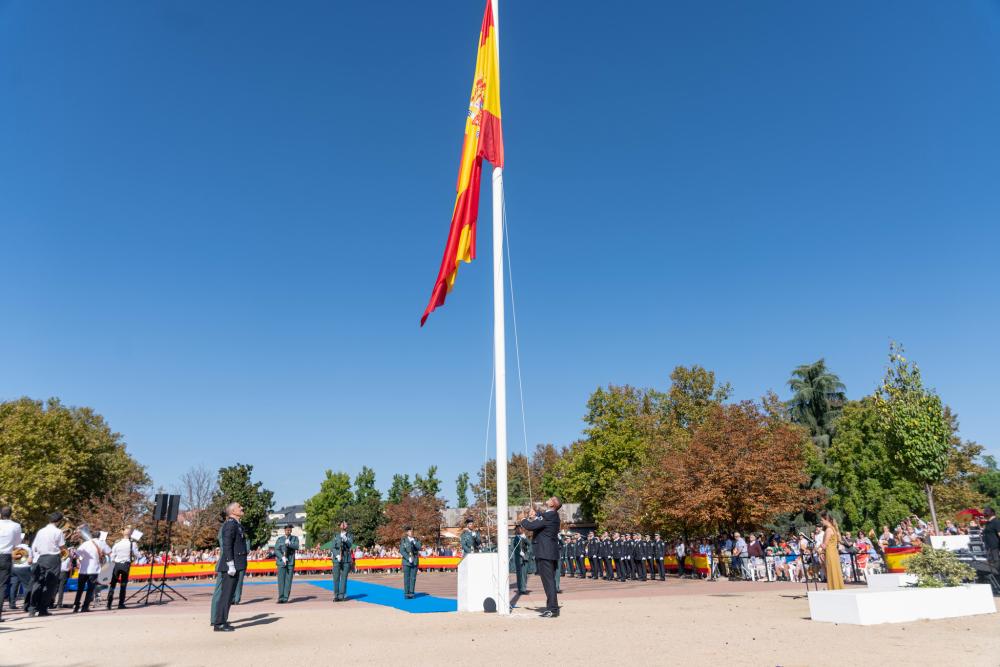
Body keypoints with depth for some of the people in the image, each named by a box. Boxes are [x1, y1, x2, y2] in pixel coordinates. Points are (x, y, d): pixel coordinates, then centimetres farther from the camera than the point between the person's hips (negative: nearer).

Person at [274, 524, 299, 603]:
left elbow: (296, 547, -7)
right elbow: (276, 550, -2)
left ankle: (285, 598, 0)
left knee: (288, 580, -2)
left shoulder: (295, 538, 11)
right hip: (281, 562, 0)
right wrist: (282, 557, -17)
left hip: (291, 562, 0)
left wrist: (289, 544, -23)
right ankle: (281, 598, -5)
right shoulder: (280, 539, 9)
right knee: (281, 580, -6)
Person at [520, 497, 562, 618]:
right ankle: (552, 607, 23)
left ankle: (553, 609, -4)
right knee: (550, 580, 15)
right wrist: (532, 517, -1)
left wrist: (525, 521, -1)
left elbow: (530, 526, -21)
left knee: (548, 580, -6)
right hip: (550, 553, 10)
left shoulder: (548, 516, -18)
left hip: (545, 553, -10)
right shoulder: (552, 515, 13)